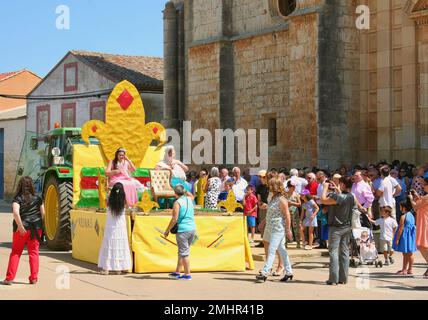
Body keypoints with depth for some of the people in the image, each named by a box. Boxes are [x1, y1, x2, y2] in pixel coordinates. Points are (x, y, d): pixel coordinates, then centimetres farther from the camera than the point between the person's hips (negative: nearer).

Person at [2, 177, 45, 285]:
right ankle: (34, 277, 7)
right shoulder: (38, 198, 5)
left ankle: (9, 278, 7)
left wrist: (20, 226, -20)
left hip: (22, 228, -2)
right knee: (34, 252, 8)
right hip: (36, 227, 2)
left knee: (16, 252, 8)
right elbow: (43, 214, 6)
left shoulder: (18, 198, -4)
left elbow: (16, 213, -20)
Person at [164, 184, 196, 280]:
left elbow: (174, 219, -14)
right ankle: (177, 272, 23)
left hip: (183, 229, -7)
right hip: (192, 228, 7)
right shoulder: (189, 199, 9)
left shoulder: (177, 203, -10)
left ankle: (187, 274, 2)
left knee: (184, 252, 0)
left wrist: (167, 230, -4)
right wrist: (184, 190, 26)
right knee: (182, 251, 16)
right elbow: (191, 196, 38)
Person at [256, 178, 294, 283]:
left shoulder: (281, 200, -14)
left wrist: (288, 229, -17)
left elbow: (287, 215, -16)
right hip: (272, 229, 9)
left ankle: (264, 273, -14)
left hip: (279, 229, -9)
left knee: (271, 250, -11)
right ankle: (289, 272, 19)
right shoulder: (273, 198, 14)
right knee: (282, 250, 13)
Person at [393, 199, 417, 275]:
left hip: (405, 236, -8)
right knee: (410, 253, 11)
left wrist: (397, 239, -14)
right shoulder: (411, 215, 9)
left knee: (405, 253, -3)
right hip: (411, 236, 8)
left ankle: (404, 270, 1)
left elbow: (401, 229, -17)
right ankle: (410, 269, 16)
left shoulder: (403, 216, -15)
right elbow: (412, 226, 14)